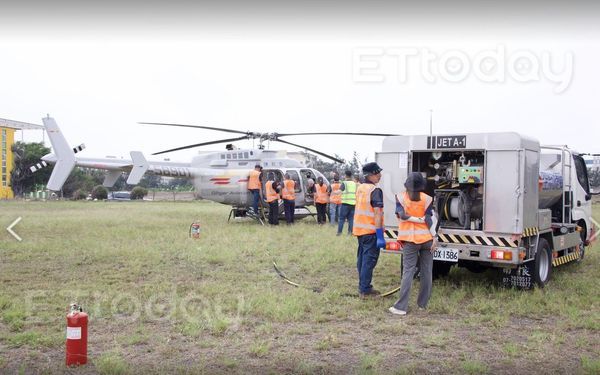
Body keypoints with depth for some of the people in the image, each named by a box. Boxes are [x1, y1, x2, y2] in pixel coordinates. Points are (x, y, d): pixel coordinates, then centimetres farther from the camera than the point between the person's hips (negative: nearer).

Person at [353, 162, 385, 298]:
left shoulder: (360, 188, 10)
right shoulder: (375, 191, -16)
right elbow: (377, 213, -22)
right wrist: (380, 235, -22)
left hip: (359, 229, 8)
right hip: (371, 231, -8)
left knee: (362, 258, 15)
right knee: (369, 259, -2)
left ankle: (362, 286, 23)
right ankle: (365, 290, 2)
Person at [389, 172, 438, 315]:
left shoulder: (401, 198, -2)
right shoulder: (426, 199, -1)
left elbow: (402, 215, -13)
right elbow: (430, 218, -7)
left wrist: (418, 219, -5)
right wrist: (434, 236, -7)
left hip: (410, 239, -1)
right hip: (426, 238, 1)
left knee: (408, 271, -1)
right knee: (426, 271, 11)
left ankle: (401, 307, -7)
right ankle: (423, 303, 18)